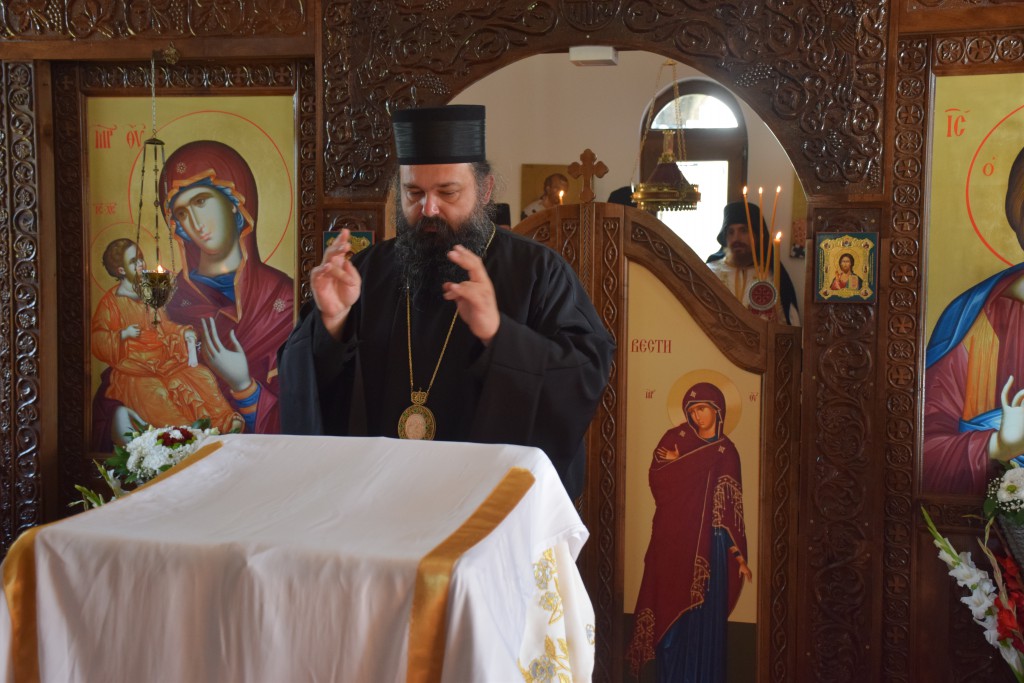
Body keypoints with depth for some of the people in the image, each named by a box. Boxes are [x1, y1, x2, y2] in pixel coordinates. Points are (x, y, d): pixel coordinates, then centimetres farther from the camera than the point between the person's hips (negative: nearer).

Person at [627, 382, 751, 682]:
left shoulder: (727, 451, 9)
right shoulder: (675, 439, 4)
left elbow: (732, 506, 6)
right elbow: (657, 480, -11)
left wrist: (739, 554, 1)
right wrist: (698, 462, -10)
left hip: (711, 545, 1)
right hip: (675, 541, -1)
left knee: (707, 617, 3)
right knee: (672, 612, 1)